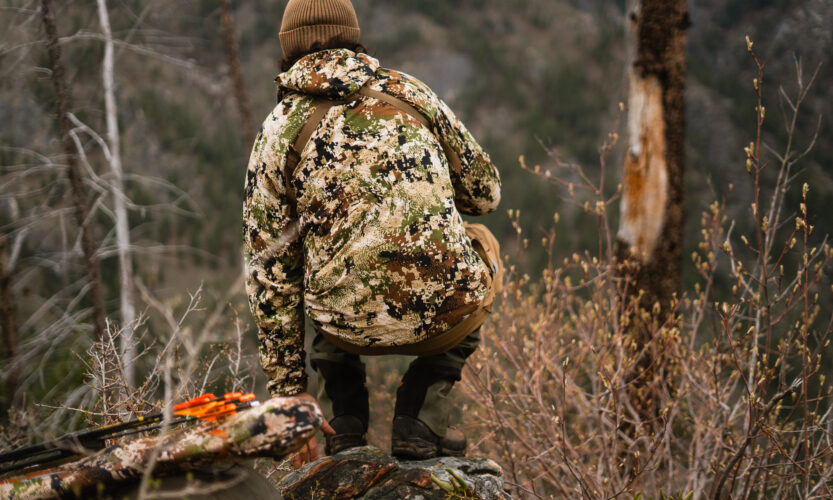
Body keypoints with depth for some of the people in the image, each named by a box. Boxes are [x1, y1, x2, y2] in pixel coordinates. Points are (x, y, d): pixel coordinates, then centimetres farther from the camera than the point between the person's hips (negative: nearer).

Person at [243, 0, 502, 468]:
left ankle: (344, 426, 23)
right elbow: (485, 192, 17)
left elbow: (269, 273, 4)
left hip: (352, 324, 1)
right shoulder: (409, 91, 8)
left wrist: (290, 390, 10)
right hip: (444, 315, -1)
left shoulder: (278, 132, 4)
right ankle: (421, 420, 20)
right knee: (481, 242, 35)